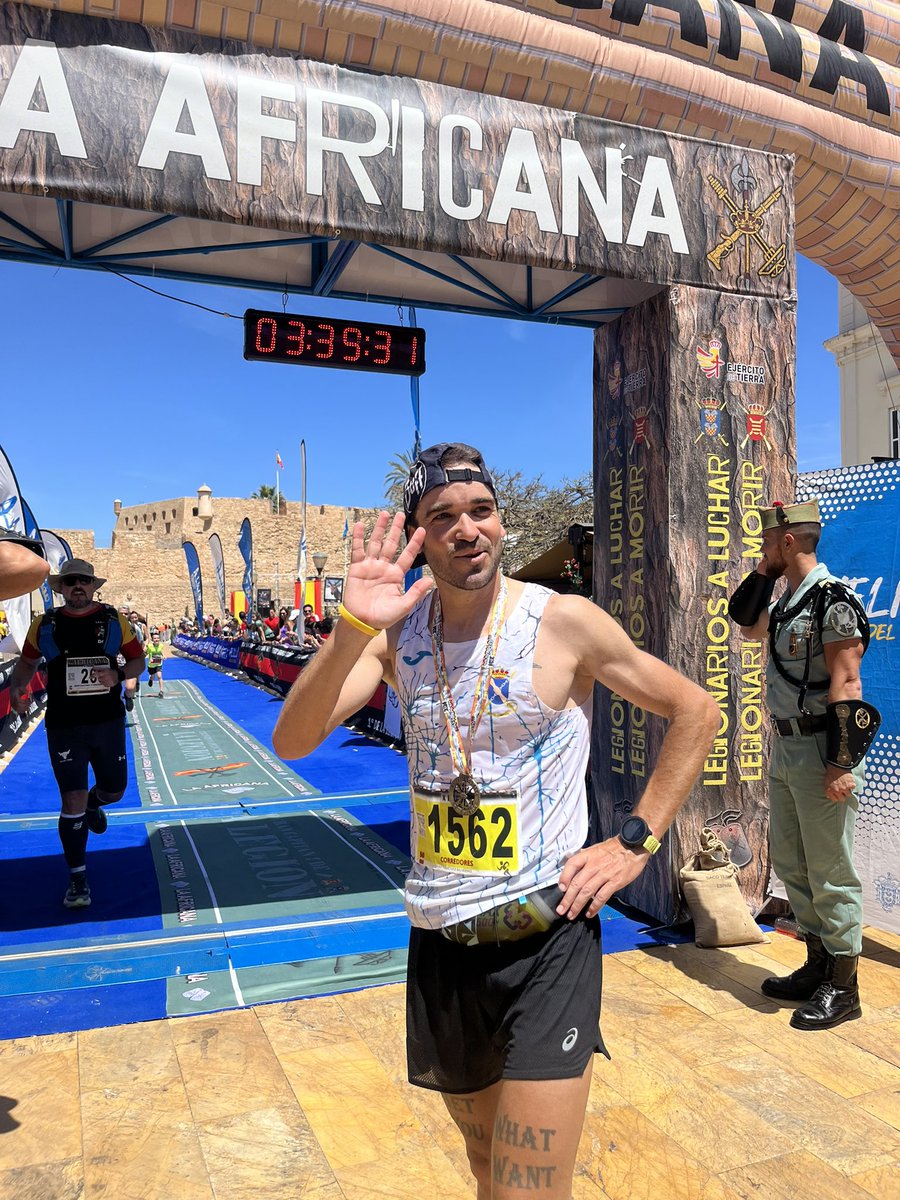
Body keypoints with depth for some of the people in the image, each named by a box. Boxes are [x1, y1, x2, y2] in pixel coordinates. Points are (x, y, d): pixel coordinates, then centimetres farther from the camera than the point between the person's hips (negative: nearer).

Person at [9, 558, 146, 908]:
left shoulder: (113, 620, -1)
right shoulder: (44, 625, 0)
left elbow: (137, 659, 5)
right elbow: (27, 662, 15)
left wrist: (118, 675, -16)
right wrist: (16, 688, -5)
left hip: (108, 722, 2)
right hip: (64, 726, -1)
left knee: (114, 791, 15)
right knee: (72, 801, -3)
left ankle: (92, 805, 54)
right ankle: (78, 879, 11)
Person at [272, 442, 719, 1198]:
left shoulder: (563, 623, -12)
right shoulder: (399, 632, -2)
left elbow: (697, 713, -2)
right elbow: (292, 743, -12)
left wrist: (635, 842, -7)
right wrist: (353, 627, -26)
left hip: (545, 941, -4)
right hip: (440, 940, 4)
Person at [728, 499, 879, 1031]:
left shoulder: (833, 599, -15)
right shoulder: (786, 600, 12)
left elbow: (847, 686, -19)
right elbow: (746, 626, 28)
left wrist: (841, 764, -22)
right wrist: (764, 573, 14)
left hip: (822, 749, -10)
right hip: (785, 748, 10)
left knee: (830, 872, 0)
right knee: (790, 864, 17)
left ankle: (842, 987, 14)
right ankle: (818, 964, 31)